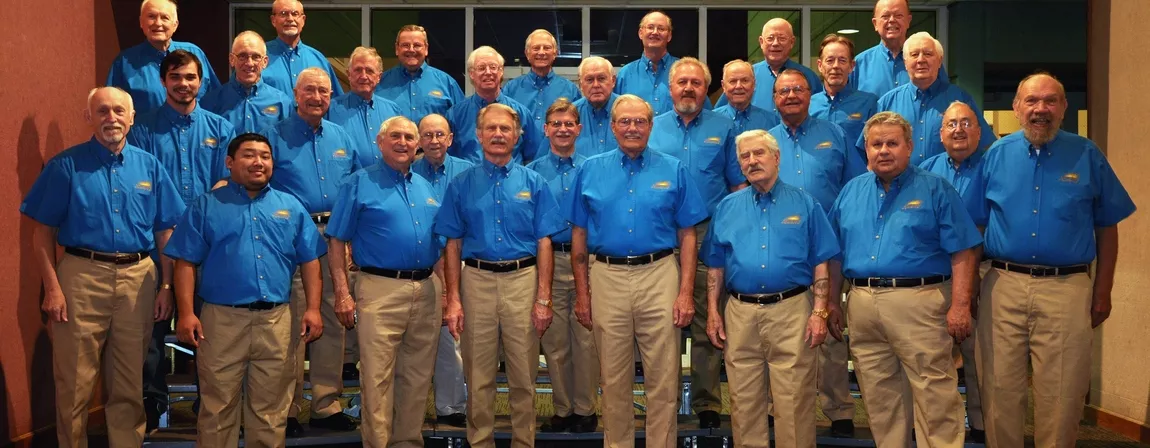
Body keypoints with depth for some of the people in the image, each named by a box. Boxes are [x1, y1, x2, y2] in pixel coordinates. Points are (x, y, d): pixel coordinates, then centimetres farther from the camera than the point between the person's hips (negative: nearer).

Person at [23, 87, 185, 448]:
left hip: (138, 278, 3)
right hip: (82, 276, -2)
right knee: (75, 384, 4)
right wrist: (52, 288, -10)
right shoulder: (67, 166, -1)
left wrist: (166, 285, 4)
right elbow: (43, 233, -2)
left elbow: (165, 232, 10)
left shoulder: (149, 167, 8)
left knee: (129, 385, 13)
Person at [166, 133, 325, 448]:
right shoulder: (206, 205, 6)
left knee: (270, 408, 9)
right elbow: (186, 263, 1)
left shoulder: (291, 207, 13)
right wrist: (186, 313, -9)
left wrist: (313, 309, 1)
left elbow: (309, 261, 11)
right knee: (217, 407, 5)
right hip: (222, 319, -2)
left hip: (276, 321, 2)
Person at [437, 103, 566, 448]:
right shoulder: (462, 184, 5)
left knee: (524, 375, 6)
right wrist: (453, 300, -2)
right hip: (477, 281, 1)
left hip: (522, 280, 0)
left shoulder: (533, 183, 4)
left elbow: (544, 243, 2)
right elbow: (453, 245, 5)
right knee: (478, 375, 8)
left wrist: (543, 299, -5)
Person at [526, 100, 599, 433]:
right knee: (554, 341, 7)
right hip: (549, 260, 1)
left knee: (586, 339, 3)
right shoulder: (532, 172, 4)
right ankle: (562, 409, 20)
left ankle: (585, 410, 16)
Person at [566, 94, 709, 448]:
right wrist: (581, 294, 4)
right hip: (607, 278, 1)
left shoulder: (674, 170, 4)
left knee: (663, 378, 3)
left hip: (659, 276, -1)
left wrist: (686, 292, -4)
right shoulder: (590, 171, 7)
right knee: (613, 378, 10)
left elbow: (687, 235, 4)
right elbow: (579, 236, 8)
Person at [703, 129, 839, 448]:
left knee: (794, 400, 1)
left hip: (792, 311, -2)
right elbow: (715, 266, 12)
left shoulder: (805, 205, 4)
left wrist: (819, 313, -6)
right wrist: (713, 312, 5)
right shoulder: (728, 207, 11)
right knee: (744, 400, 9)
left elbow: (821, 265, 2)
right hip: (740, 313, 3)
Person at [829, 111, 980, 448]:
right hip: (862, 304, 5)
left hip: (919, 303, -4)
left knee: (935, 395, -5)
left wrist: (960, 306, -13)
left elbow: (962, 253, -5)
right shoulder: (850, 192, 13)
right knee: (879, 396, 12)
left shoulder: (935, 190, 1)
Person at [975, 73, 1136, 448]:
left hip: (1068, 290, -1)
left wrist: (1103, 291, 4)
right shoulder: (996, 155, 6)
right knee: (1000, 392, 7)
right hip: (1002, 288, 1)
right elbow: (975, 225, 9)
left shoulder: (1087, 156, 4)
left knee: (1061, 398, 6)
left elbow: (1106, 228, 8)